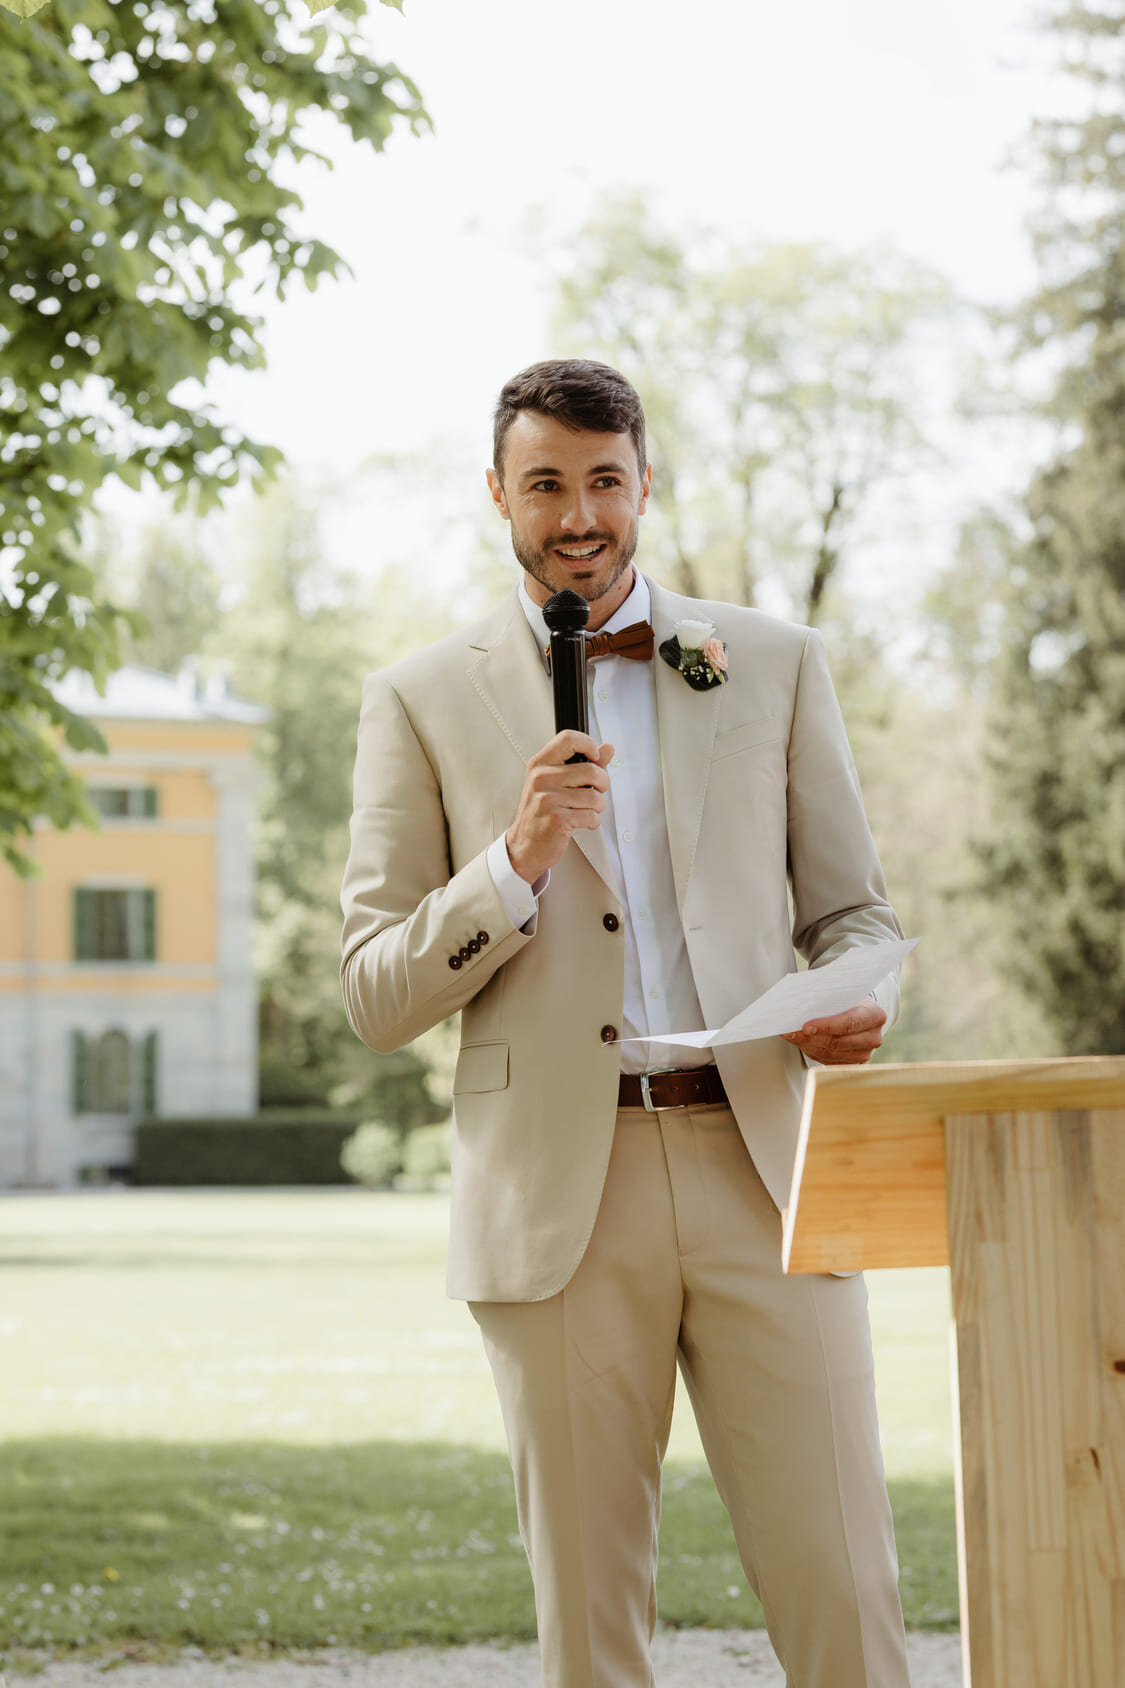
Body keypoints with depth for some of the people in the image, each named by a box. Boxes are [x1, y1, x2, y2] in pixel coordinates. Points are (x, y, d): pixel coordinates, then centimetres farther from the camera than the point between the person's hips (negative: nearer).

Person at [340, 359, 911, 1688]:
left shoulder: (773, 666, 13)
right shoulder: (423, 701, 8)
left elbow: (855, 911, 16)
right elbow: (377, 998, 4)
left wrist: (859, 998, -8)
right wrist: (519, 861, -12)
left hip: (761, 1169, 1)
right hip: (558, 1197, -1)